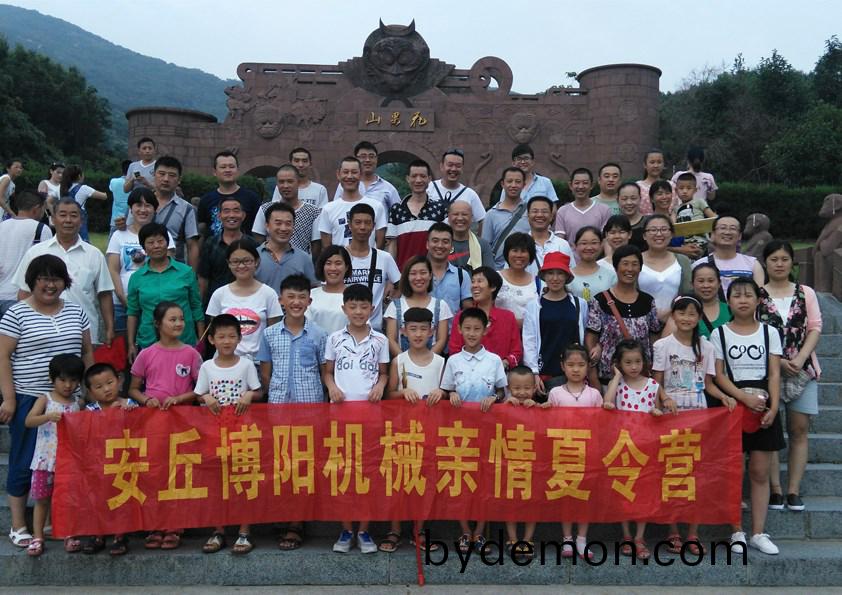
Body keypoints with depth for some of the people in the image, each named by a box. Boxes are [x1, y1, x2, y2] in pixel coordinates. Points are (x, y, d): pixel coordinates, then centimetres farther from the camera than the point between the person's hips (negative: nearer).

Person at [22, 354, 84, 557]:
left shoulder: (78, 403, 4)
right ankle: (37, 537, 16)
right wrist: (48, 417, -32)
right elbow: (28, 421, -17)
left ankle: (69, 534, 20)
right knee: (42, 499, 7)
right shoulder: (45, 399, -3)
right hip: (46, 460, -2)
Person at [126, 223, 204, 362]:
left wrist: (201, 341, 4)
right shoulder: (136, 277, 6)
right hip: (148, 344, 1)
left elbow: (196, 308, 6)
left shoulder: (186, 272, 3)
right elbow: (132, 313, 10)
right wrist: (131, 345, 6)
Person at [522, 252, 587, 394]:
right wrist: (534, 374, -6)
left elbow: (584, 338, 13)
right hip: (545, 373, -1)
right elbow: (529, 342, 0)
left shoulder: (580, 304, 7)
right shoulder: (533, 306, 3)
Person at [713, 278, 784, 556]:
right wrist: (745, 398, -17)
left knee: (760, 472, 4)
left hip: (763, 407, 1)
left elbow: (774, 374, 0)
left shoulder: (769, 332, 6)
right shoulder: (719, 334, 2)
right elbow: (718, 375, -4)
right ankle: (737, 532, 10)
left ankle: (758, 533, 12)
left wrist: (773, 408, -12)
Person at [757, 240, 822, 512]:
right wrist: (778, 361, -12)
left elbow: (815, 328, 3)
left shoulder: (806, 293, 9)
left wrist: (800, 358, -11)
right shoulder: (756, 295, 2)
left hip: (802, 369, 2)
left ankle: (794, 489, 7)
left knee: (799, 429, 1)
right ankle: (775, 489, 5)